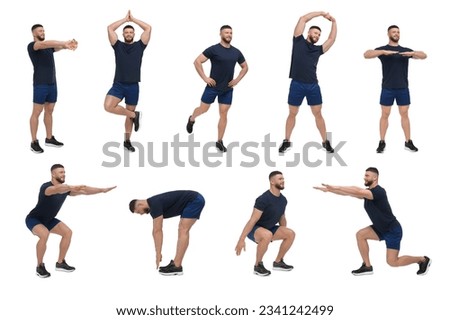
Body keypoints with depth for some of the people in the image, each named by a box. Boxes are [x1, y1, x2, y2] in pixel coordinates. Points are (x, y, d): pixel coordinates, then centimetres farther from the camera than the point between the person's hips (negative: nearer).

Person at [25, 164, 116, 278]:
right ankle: (40, 267, -17)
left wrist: (102, 190, -15)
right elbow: (57, 189, -54)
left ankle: (60, 263, 7)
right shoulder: (46, 187, -31)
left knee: (67, 232, -5)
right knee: (44, 234, -35)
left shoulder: (65, 188, -7)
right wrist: (72, 187, -73)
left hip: (48, 220, 8)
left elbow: (84, 190, -6)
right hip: (34, 219, -8)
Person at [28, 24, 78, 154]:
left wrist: (69, 44, -29)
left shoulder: (49, 47, 15)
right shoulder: (32, 46, -7)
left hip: (52, 84, 7)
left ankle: (49, 138, 20)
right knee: (37, 112, -3)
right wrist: (65, 43, -40)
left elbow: (59, 46, -4)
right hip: (40, 84, -7)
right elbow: (45, 44, -27)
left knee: (49, 111, 12)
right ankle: (34, 142, 0)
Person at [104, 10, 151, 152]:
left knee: (130, 113, 8)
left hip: (133, 86, 0)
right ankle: (134, 115, -6)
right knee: (108, 106, -24)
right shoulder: (118, 45, 5)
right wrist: (125, 19, 6)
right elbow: (110, 28, -2)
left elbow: (148, 28, -2)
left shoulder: (139, 46, 5)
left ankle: (127, 141, 21)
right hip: (118, 84, 0)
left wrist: (133, 19, 5)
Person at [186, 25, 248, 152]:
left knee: (223, 114, 3)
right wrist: (205, 78, -15)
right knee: (203, 109, 9)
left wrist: (237, 80, 4)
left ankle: (219, 141, 10)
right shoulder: (213, 49, -11)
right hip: (213, 87, -3)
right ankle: (191, 119, 43)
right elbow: (197, 62, -13)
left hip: (227, 89, 3)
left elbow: (245, 67, 17)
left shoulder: (236, 52, 3)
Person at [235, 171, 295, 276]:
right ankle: (258, 265, -19)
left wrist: (283, 234, 19)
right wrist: (241, 240, -30)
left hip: (269, 228, 8)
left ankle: (278, 262, 8)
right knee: (267, 235, -40)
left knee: (291, 234, -8)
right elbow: (252, 220, -28)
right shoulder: (264, 199, -25)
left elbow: (282, 218, 18)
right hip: (254, 229, -8)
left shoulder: (283, 200, 1)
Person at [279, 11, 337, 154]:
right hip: (297, 85, -3)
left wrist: (333, 21, 13)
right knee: (292, 114, 7)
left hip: (313, 86, 3)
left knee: (318, 114, 7)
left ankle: (325, 142, 15)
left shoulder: (318, 49, 14)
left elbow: (332, 38, 17)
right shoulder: (298, 41, 5)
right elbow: (303, 19, 1)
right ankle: (287, 141, 18)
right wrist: (321, 13, 5)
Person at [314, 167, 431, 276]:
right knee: (360, 235, -6)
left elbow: (357, 191, -37)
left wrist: (336, 187, -37)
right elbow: (349, 193, 0)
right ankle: (367, 266, 2)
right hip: (381, 229, 9)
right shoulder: (367, 192, 4)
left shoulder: (379, 192, -25)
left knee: (392, 262, -11)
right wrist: (329, 189, -8)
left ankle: (423, 260, 9)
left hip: (393, 230, -9)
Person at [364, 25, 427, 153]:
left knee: (404, 114, 6)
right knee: (385, 115, 2)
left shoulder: (405, 50, 10)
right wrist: (384, 52, -30)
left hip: (403, 88, 2)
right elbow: (366, 54, -16)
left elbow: (424, 56, 4)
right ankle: (382, 142, 8)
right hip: (387, 88, -2)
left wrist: (412, 53, -18)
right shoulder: (383, 49, 0)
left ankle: (408, 142, 11)